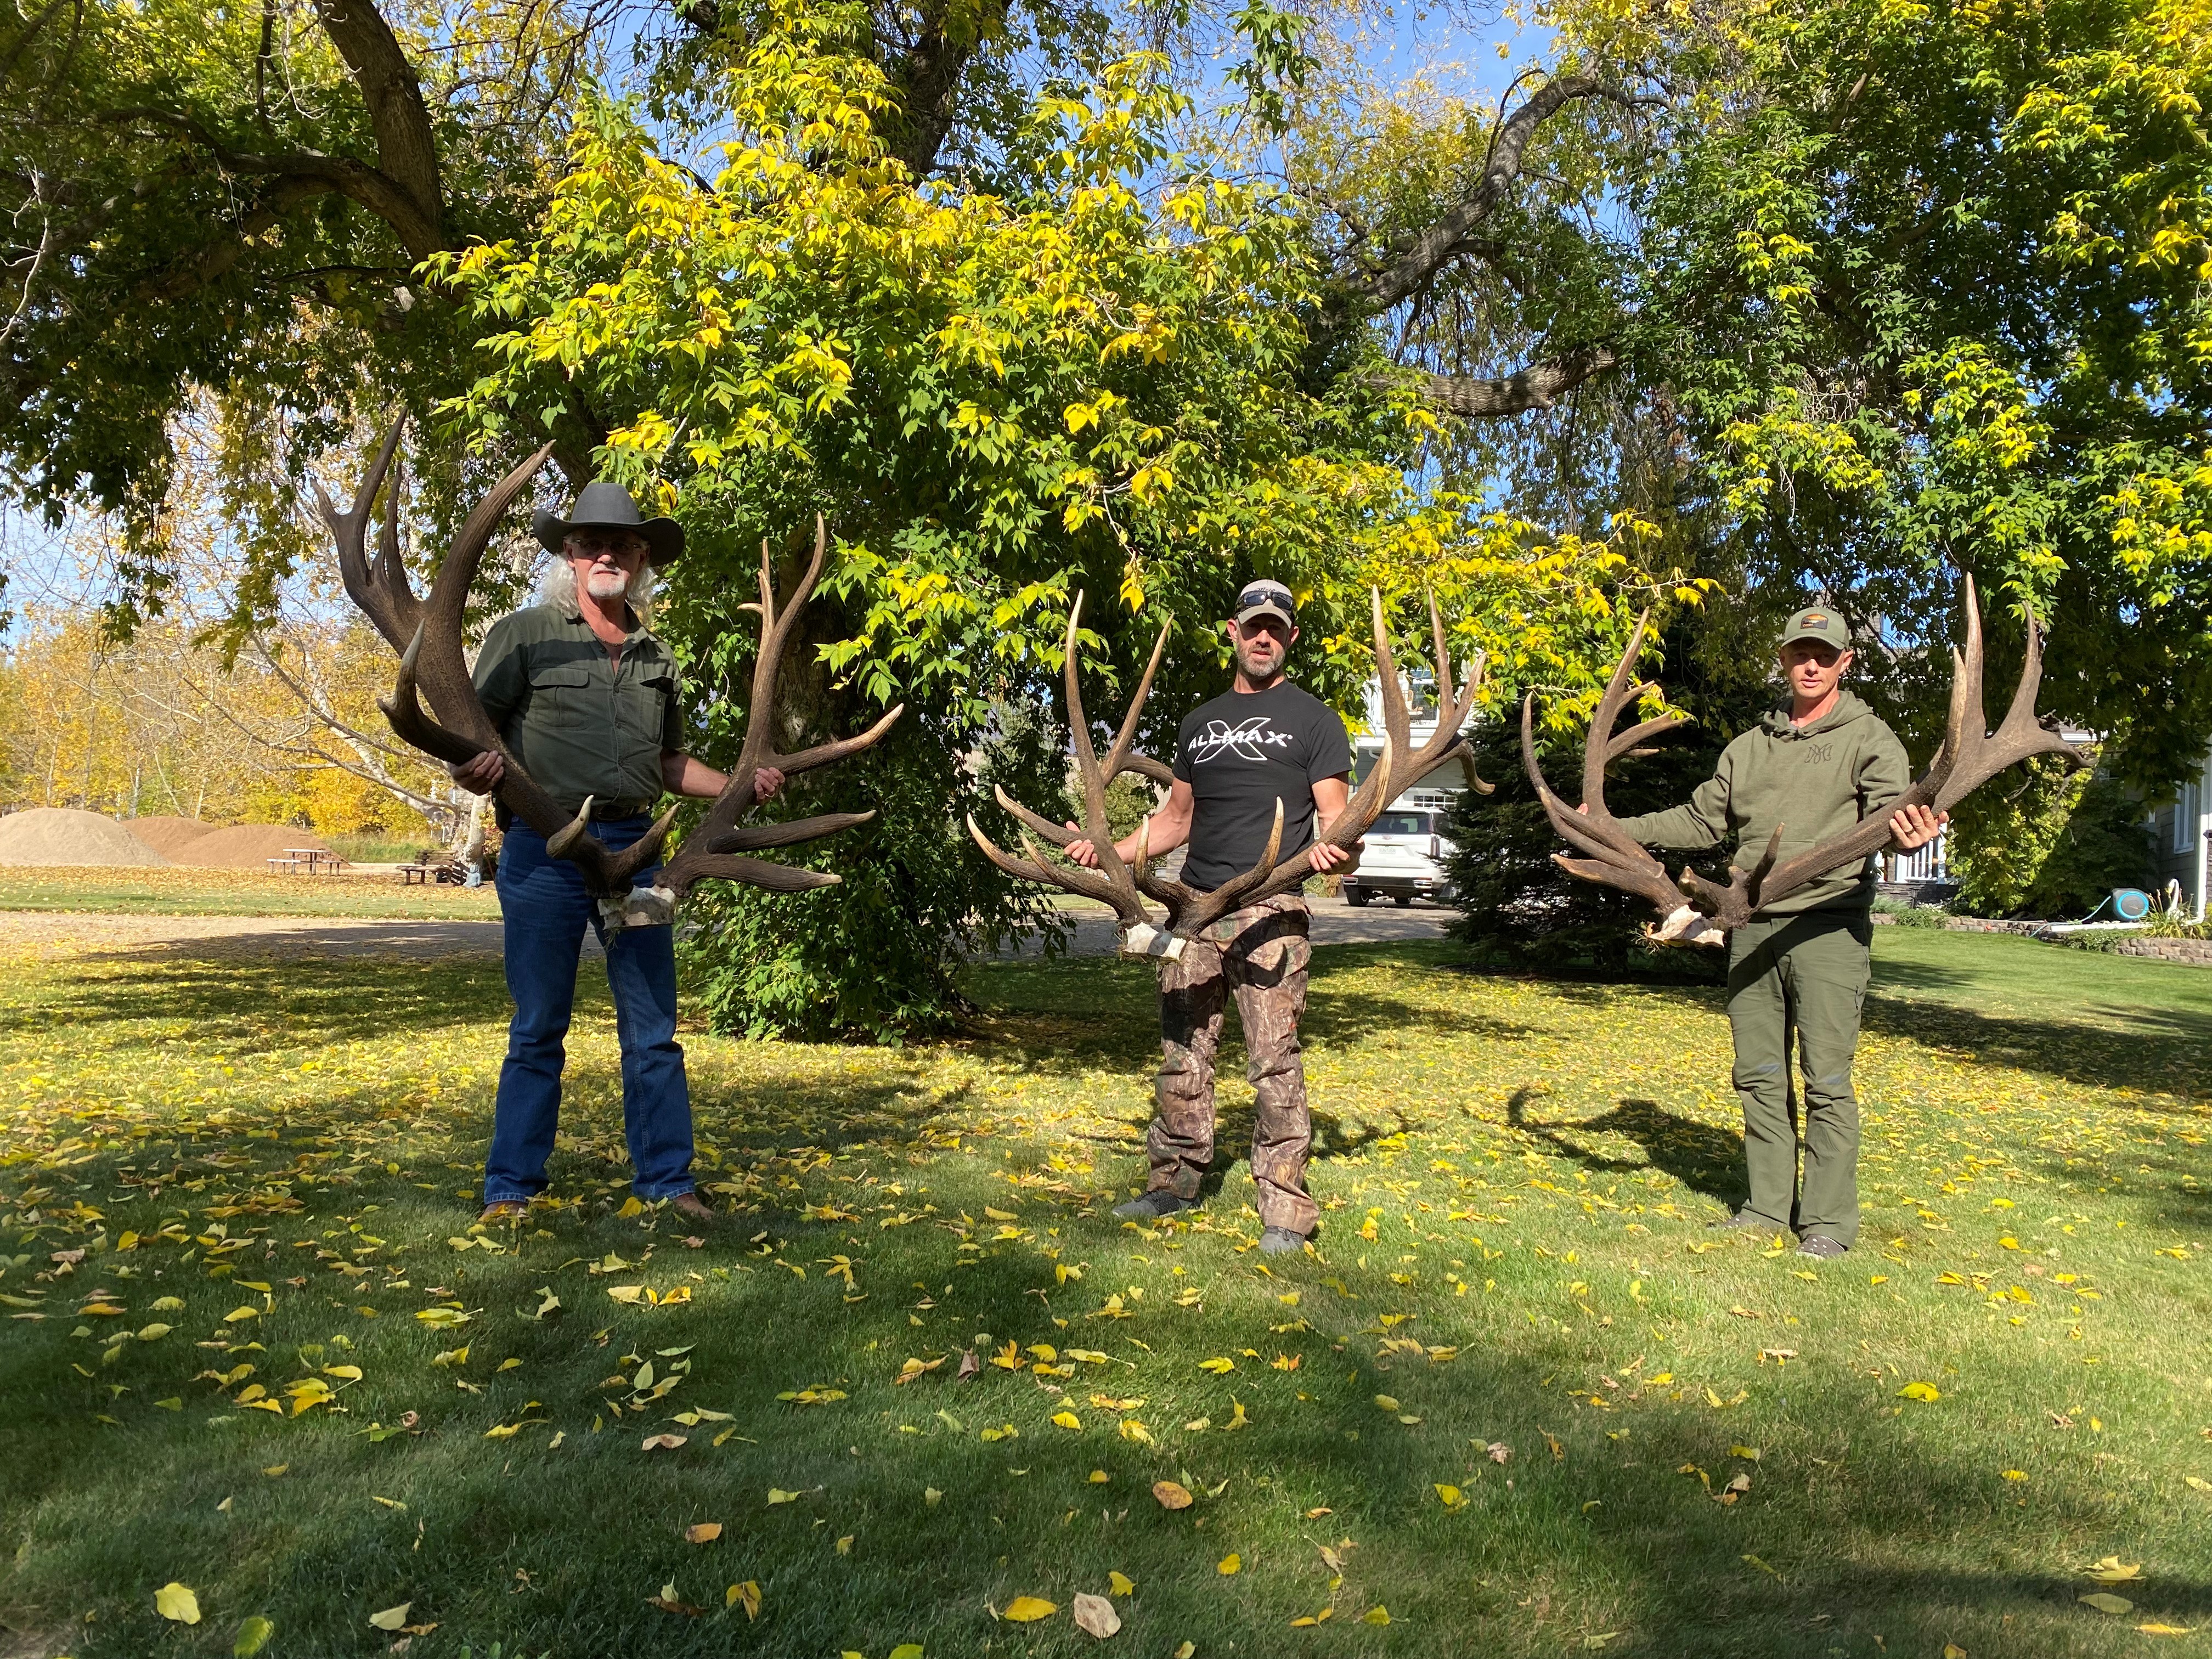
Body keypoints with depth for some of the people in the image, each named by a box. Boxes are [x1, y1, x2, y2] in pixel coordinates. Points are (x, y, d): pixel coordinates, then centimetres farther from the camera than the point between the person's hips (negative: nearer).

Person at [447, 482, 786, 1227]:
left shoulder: (655, 656, 17)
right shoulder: (524, 634, 4)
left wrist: (739, 785, 10)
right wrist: (469, 768, -23)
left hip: (633, 845, 4)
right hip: (544, 849, -3)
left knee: (653, 1028, 5)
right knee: (538, 1029, 2)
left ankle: (666, 1183, 14)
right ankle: (510, 1191, 14)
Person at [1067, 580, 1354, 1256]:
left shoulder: (1313, 719, 5)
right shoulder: (1201, 721, 19)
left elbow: (1334, 816, -2)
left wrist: (1329, 849, -26)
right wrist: (1109, 850, 9)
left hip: (1270, 913, -5)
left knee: (1274, 1062, -8)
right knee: (1182, 1054, 8)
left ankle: (1285, 1209, -1)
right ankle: (1175, 1180, 22)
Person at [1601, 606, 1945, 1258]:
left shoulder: (1870, 738, 3)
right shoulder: (1750, 746, 18)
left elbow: (1890, 811, -12)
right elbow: (1701, 821, 22)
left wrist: (1908, 833, -37)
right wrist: (1618, 828, 14)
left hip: (1827, 929, -5)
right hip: (1753, 929, 5)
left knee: (1826, 1080, -3)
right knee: (1759, 1074, 9)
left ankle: (1828, 1222, 5)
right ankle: (1768, 1207, 19)